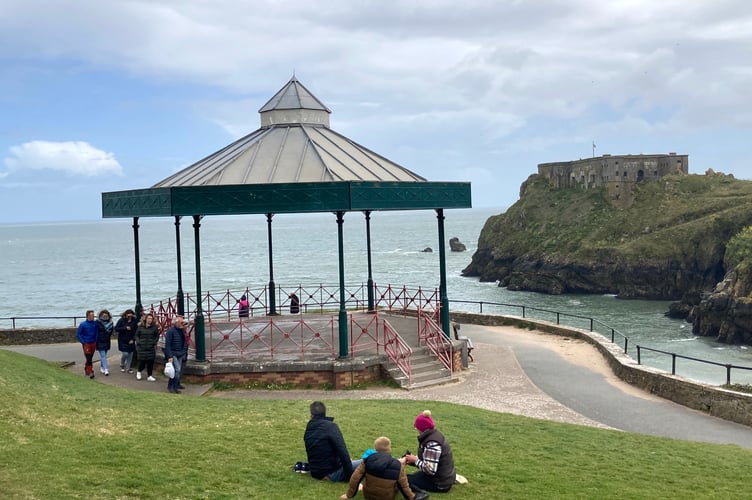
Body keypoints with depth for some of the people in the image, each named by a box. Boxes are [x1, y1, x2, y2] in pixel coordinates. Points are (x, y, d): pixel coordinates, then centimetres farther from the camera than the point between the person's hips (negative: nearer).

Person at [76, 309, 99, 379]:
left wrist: (96, 341, 5)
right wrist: (83, 342, -8)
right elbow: (78, 334, -3)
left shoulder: (95, 323, -2)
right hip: (86, 344, -4)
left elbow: (97, 333, 11)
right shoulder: (83, 324, -10)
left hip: (93, 343, 4)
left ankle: (86, 369, 30)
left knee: (90, 358, 12)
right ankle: (90, 372, -8)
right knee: (88, 359, -10)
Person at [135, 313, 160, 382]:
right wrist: (138, 342, -4)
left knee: (150, 362, 0)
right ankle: (139, 372, 29)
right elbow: (137, 335, 9)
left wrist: (154, 343, -4)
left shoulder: (154, 327, 1)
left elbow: (157, 336, 8)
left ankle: (149, 376, 10)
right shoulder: (141, 327, 2)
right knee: (142, 361, 0)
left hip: (151, 347, 1)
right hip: (142, 347, -1)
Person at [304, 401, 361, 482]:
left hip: (316, 474, 7)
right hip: (332, 473, -7)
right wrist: (350, 476, -18)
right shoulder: (330, 426, -14)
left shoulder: (308, 430, 8)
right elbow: (342, 452, -22)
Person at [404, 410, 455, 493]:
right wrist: (415, 458, -2)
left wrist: (415, 460, -16)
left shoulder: (432, 443, -26)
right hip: (444, 476, 10)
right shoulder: (435, 434, 4)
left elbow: (430, 470, -29)